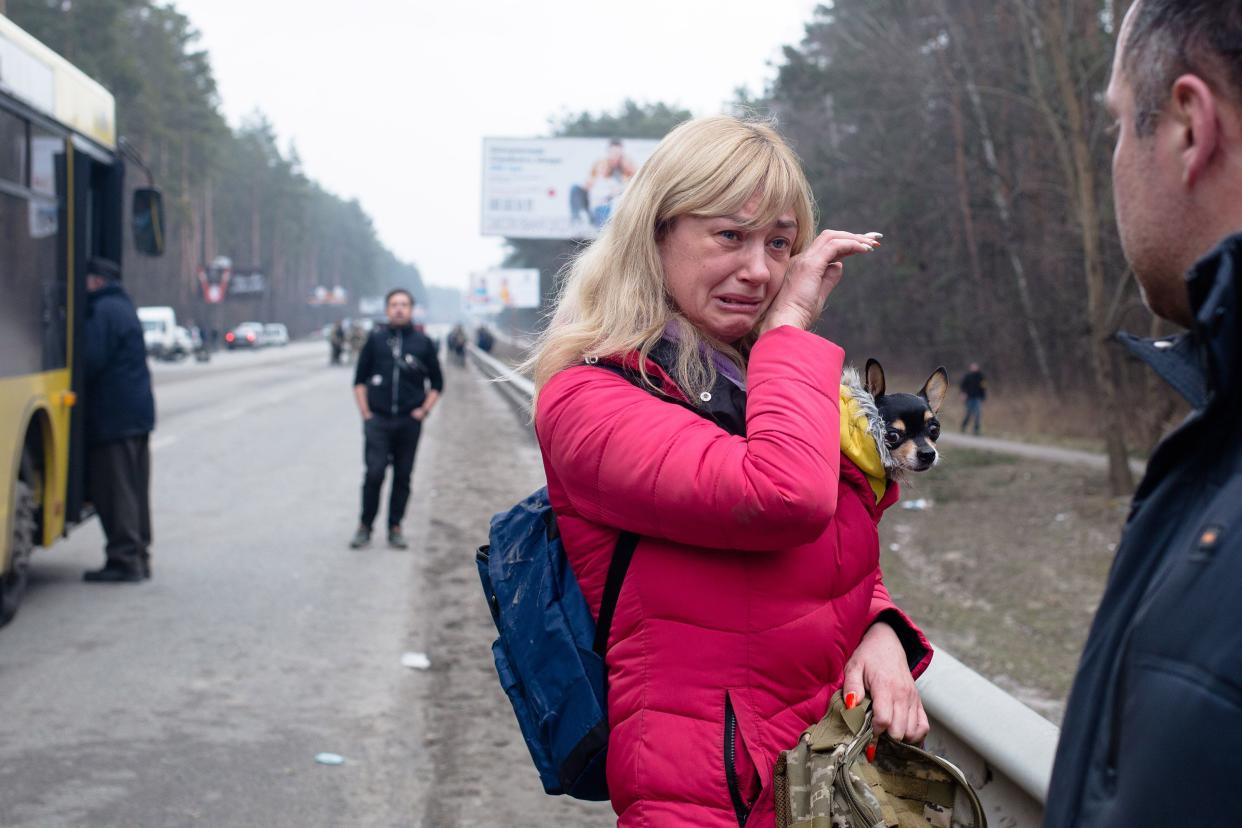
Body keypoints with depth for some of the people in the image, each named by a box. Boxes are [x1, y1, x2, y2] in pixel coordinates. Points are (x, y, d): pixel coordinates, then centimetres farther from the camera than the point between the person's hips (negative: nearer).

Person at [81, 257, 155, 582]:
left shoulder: (104, 311, -13)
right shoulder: (124, 307, 19)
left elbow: (90, 361, -19)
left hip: (113, 416, -10)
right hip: (138, 412, 10)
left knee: (114, 490, -7)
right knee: (135, 489, 12)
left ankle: (124, 559, -7)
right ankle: (138, 558, 16)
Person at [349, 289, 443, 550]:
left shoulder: (422, 343, 6)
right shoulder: (375, 339, 5)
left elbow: (437, 383, 12)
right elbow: (360, 379, 9)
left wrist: (423, 411, 0)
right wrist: (365, 413, 0)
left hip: (409, 421, 1)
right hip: (378, 419, -1)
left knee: (403, 476, 5)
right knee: (374, 474, -9)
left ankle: (395, 529, 14)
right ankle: (364, 527, 2)